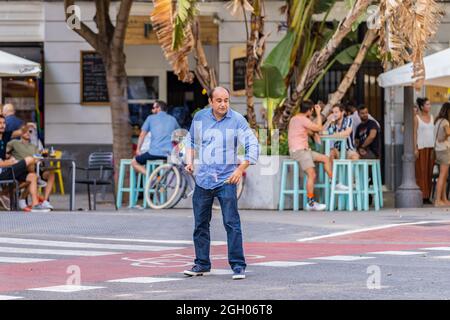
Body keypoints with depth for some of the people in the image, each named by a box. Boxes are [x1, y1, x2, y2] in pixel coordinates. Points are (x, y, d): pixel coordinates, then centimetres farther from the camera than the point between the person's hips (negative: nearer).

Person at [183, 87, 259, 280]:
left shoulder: (237, 120, -7)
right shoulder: (200, 117, 4)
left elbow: (253, 146, -9)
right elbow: (191, 140, 21)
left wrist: (241, 169, -17)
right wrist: (190, 161, 8)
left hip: (226, 179, -4)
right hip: (202, 178, 4)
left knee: (232, 223, -11)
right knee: (200, 224, 10)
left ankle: (238, 266, -9)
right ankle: (202, 264, 22)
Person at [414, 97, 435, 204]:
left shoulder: (432, 117, 12)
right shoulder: (417, 118, -2)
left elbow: (434, 131, 13)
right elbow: (415, 133, -4)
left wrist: (435, 147, 7)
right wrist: (415, 148, -11)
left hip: (431, 147, 5)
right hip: (421, 147, -5)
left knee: (429, 172, 5)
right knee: (421, 172, -5)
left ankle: (427, 196, 8)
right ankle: (421, 196, -3)